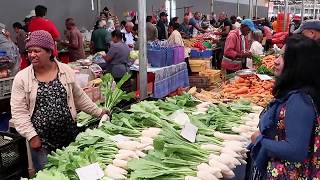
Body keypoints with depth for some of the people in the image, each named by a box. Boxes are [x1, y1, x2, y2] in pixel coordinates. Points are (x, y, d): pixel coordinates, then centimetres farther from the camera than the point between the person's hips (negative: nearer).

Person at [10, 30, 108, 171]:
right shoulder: (22, 78, -5)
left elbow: (79, 97, 10)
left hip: (69, 135, 2)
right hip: (40, 138, -2)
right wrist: (31, 135, -13)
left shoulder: (66, 71, 1)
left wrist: (98, 112, 11)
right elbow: (18, 111, -6)